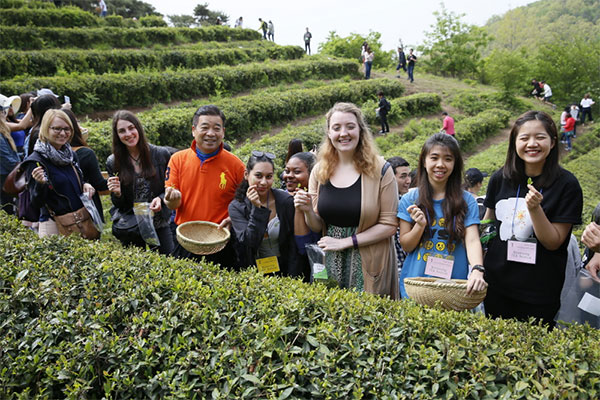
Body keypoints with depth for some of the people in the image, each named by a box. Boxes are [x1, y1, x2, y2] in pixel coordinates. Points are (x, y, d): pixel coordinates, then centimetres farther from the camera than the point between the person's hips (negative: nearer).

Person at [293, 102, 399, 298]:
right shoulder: (319, 171, 1)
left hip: (369, 266, -3)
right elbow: (317, 227, 7)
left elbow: (389, 225, -10)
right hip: (330, 264, 3)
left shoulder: (380, 170, -9)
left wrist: (345, 242, -14)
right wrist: (308, 211, -14)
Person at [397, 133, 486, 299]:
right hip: (415, 284, 1)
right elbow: (406, 246, 2)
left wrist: (477, 271, -28)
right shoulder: (409, 200, 1)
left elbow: (472, 240, -11)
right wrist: (420, 226, -17)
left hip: (454, 285, 0)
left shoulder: (466, 201, 0)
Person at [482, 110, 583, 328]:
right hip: (496, 284, 3)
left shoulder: (566, 184, -11)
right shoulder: (500, 178, -2)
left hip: (539, 291, -3)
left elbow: (554, 242, -11)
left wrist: (535, 208, -26)